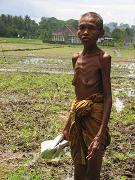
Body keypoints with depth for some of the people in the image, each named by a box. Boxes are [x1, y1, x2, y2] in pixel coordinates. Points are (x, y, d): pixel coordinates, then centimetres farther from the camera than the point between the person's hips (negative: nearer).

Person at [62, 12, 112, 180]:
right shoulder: (76, 58, 6)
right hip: (77, 117, 6)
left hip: (95, 116, -6)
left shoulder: (103, 58, -12)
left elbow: (108, 97, -14)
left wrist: (101, 135, -22)